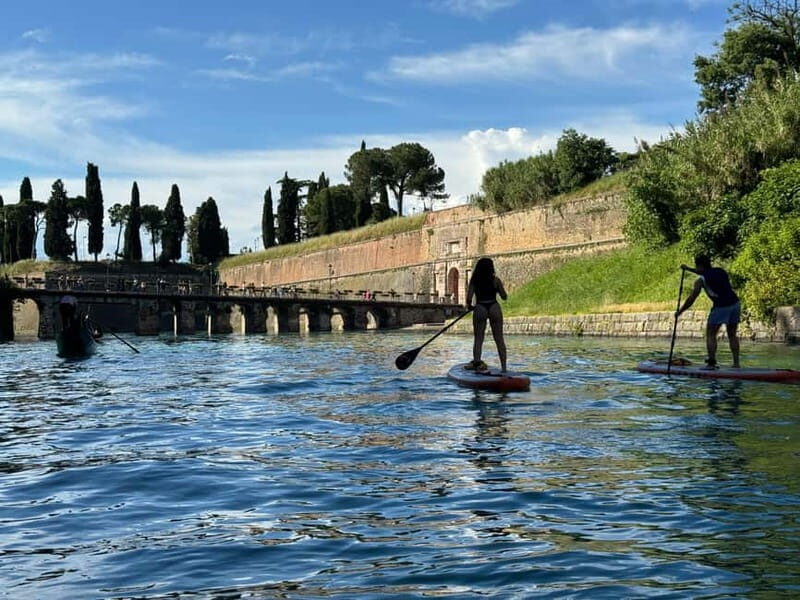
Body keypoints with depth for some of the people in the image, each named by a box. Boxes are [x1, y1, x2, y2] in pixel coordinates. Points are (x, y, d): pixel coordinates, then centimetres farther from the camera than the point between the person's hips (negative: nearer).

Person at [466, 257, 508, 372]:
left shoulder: (474, 281, 0)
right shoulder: (495, 280, -1)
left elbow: (469, 298, -7)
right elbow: (504, 297, 2)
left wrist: (469, 306, 13)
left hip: (479, 309, 0)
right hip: (494, 308, 0)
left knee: (478, 339, 6)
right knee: (499, 339, 5)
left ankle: (476, 362, -8)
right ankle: (503, 366, 3)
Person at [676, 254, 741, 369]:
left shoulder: (701, 280, 0)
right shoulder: (720, 271, 18)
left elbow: (691, 299, -1)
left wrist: (679, 312, 10)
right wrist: (688, 269, 43)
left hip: (721, 307, -6)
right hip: (735, 304, 6)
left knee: (711, 334, 5)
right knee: (732, 335, 16)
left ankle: (711, 362, -5)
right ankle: (736, 362, 12)